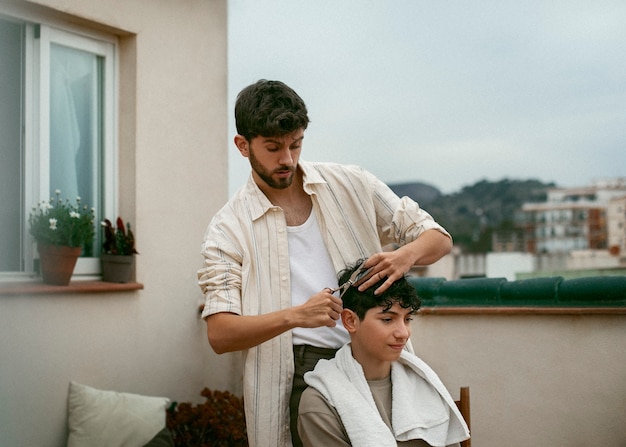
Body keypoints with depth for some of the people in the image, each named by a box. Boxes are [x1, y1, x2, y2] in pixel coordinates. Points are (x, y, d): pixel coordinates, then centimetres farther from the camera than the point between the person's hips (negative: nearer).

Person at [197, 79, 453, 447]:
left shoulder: (351, 185, 9)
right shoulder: (228, 228, 4)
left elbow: (438, 238, 11)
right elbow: (219, 334, -5)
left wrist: (405, 256, -13)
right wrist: (295, 316, -21)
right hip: (294, 379, -2)